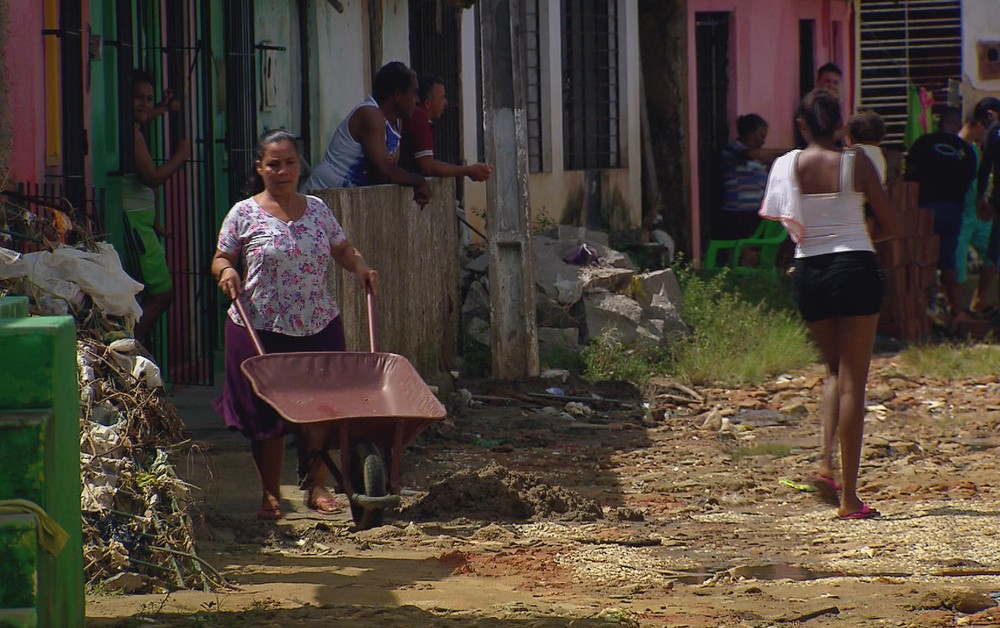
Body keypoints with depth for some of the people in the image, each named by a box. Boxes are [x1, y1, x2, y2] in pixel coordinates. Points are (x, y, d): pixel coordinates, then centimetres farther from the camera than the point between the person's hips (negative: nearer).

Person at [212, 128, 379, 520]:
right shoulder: (244, 214, -2)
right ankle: (270, 493, 16)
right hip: (261, 327, -3)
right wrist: (226, 271, -18)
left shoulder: (317, 210, 8)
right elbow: (221, 258, 4)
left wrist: (360, 266, -4)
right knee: (267, 414, 3)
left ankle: (316, 488, 16)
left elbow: (342, 249, 16)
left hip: (319, 326, 3)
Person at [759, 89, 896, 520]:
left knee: (835, 372, 23)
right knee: (853, 381, 1)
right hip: (856, 269, -3)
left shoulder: (786, 165, 2)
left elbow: (775, 223, 0)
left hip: (809, 272, 3)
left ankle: (826, 463, 3)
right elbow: (888, 226, 2)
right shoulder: (856, 164, -3)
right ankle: (849, 497, -1)